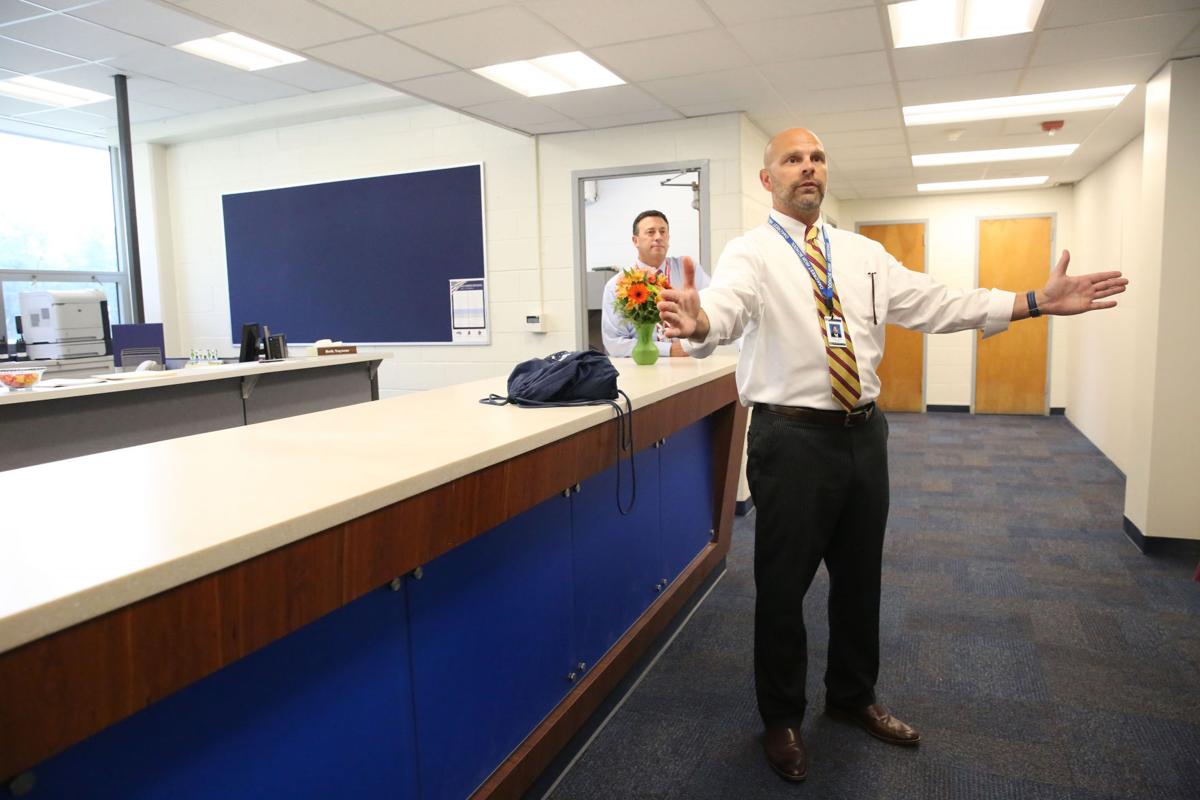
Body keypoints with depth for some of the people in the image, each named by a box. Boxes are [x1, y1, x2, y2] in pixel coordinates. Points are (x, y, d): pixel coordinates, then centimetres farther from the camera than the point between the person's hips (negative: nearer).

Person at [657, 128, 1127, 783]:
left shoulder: (862, 253, 11)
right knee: (783, 585, 6)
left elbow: (934, 305, 6)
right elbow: (727, 305, -27)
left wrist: (1036, 302, -1)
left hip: (863, 433, 6)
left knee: (860, 575, 19)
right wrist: (698, 321, -51)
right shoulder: (752, 253, -7)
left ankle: (853, 696, 43)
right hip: (791, 437, -5)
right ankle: (782, 717, 30)